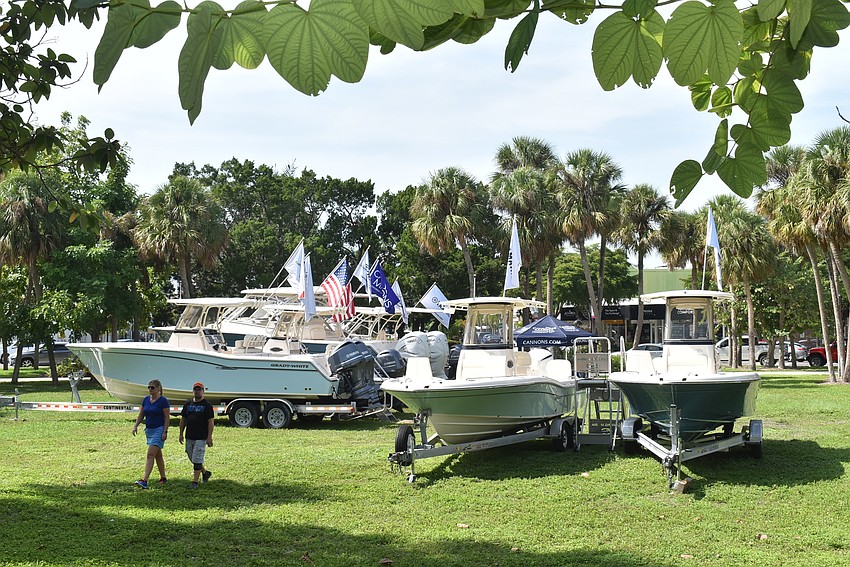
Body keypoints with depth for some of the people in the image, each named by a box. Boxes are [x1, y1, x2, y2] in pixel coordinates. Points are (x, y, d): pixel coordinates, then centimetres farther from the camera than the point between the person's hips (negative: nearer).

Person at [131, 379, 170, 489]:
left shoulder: (163, 401, -10)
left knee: (150, 455, -16)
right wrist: (136, 425, 0)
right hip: (149, 430, 8)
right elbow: (141, 415, 14)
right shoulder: (146, 399, 10)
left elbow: (167, 417, -11)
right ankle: (163, 478, 26)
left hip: (159, 430, -8)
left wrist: (165, 432, -16)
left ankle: (144, 480, -22)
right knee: (158, 455, 16)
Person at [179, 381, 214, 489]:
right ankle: (205, 472, 32)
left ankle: (194, 481, -5)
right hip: (189, 437, 6)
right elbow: (183, 419, 18)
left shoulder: (207, 405, -4)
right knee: (192, 458, 13)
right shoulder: (188, 404, 13)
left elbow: (211, 422, -7)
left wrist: (209, 437, -13)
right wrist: (181, 434, 12)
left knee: (197, 459, -8)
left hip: (201, 437, -6)